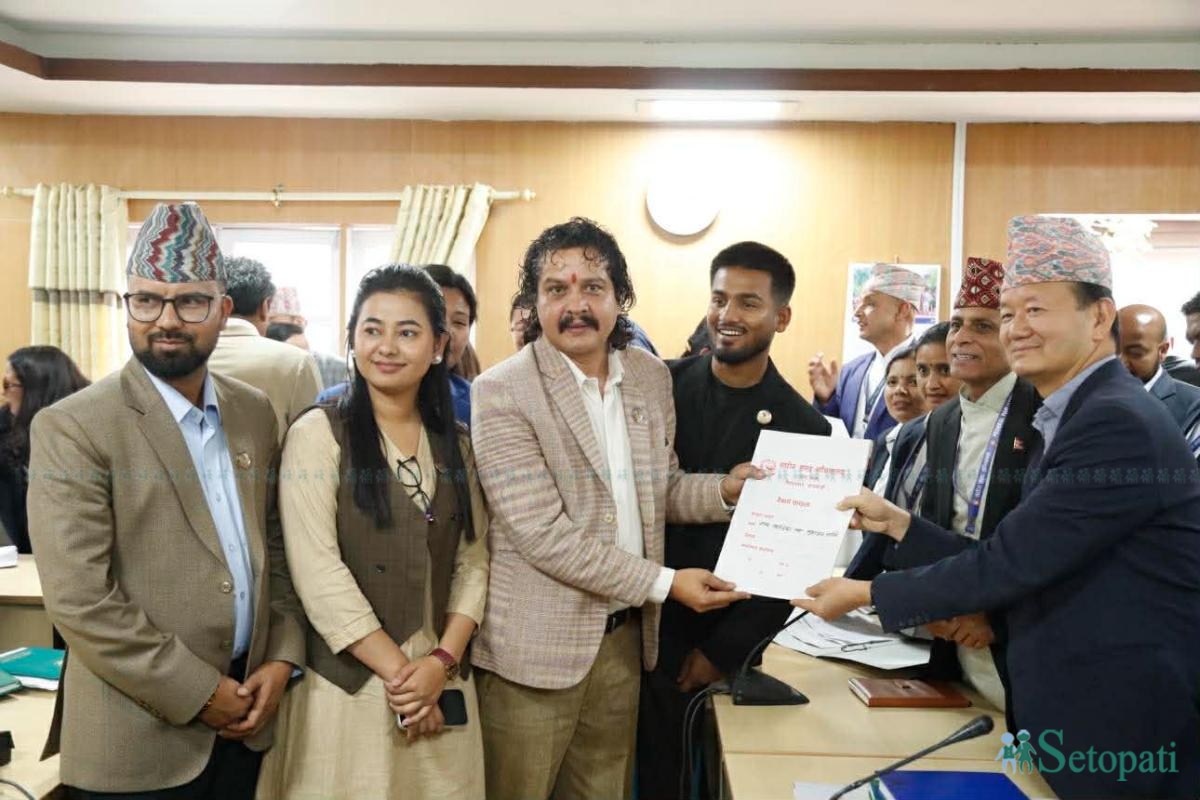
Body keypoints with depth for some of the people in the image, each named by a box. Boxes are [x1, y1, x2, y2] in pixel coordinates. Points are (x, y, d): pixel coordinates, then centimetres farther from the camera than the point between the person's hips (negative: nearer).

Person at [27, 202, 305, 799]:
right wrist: (199, 693, -15)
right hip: (137, 743, -5)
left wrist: (282, 657, -2)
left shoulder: (255, 412, 4)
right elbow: (79, 601, -17)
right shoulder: (71, 429, -13)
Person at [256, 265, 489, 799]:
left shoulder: (457, 444, 6)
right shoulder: (318, 434, -8)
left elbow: (474, 561, 4)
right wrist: (397, 670, -13)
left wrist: (441, 662, -9)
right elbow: (318, 573, -15)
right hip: (348, 685, -4)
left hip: (441, 684, 4)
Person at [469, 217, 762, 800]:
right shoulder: (501, 392, -15)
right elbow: (543, 535, -20)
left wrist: (726, 489, -6)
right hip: (540, 643, -5)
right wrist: (664, 583, -17)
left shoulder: (651, 377, 3)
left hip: (625, 634, 6)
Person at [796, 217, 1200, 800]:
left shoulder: (1118, 423, -21)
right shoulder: (1072, 419, 11)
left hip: (1126, 728, -9)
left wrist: (866, 593, -14)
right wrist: (897, 524, 7)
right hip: (1077, 709, 9)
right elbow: (1016, 560, 9)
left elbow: (1010, 563, -23)